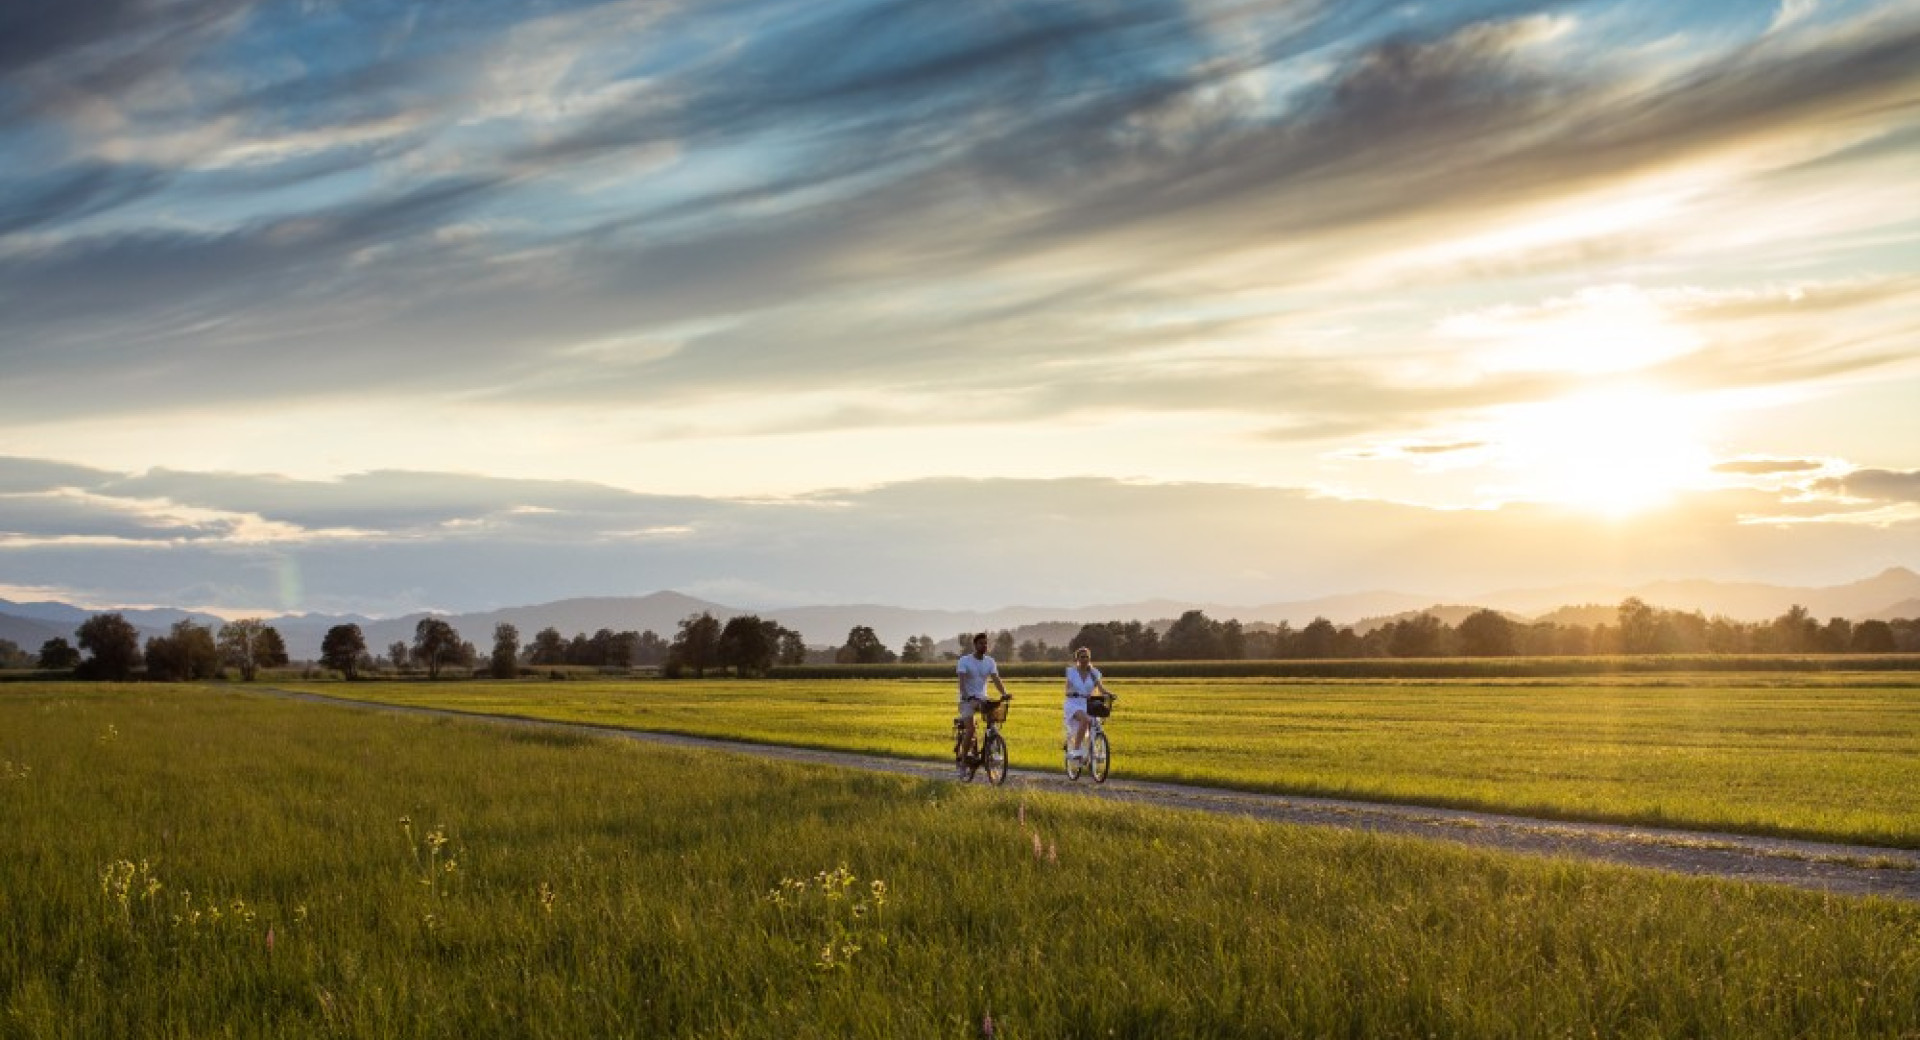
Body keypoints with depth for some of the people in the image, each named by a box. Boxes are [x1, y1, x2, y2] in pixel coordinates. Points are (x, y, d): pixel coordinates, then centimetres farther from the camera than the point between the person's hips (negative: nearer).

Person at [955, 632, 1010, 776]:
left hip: (982, 698, 4)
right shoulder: (965, 660, -8)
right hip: (968, 699, -4)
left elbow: (996, 679, -6)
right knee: (970, 729, -19)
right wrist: (965, 695, -37)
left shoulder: (990, 662, 5)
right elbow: (962, 680, -19)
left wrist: (1004, 693, -24)